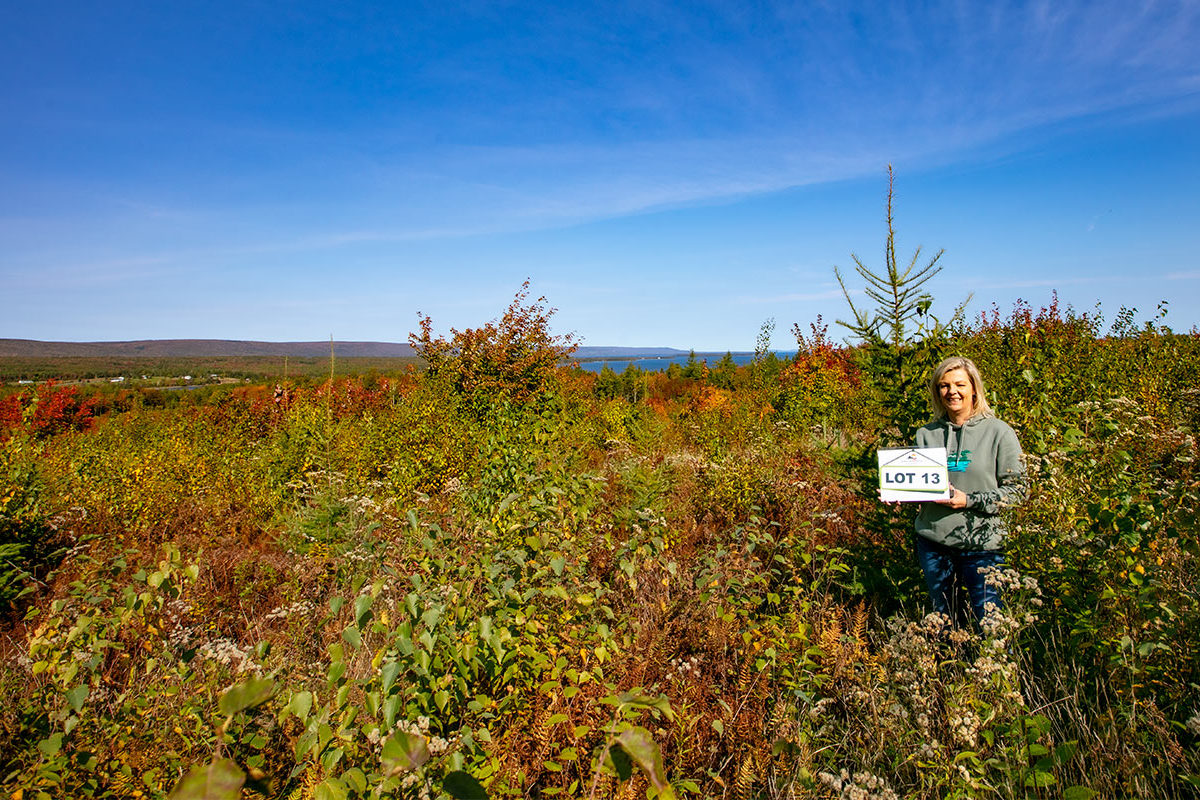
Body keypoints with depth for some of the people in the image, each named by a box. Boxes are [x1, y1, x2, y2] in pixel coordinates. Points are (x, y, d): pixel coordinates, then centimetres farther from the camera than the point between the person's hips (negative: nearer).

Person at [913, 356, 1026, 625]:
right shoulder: (927, 434, 8)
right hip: (932, 542, 4)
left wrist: (970, 501, -16)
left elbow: (1018, 490, -5)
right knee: (943, 621, 16)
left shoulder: (998, 432, -3)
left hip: (982, 544, -3)